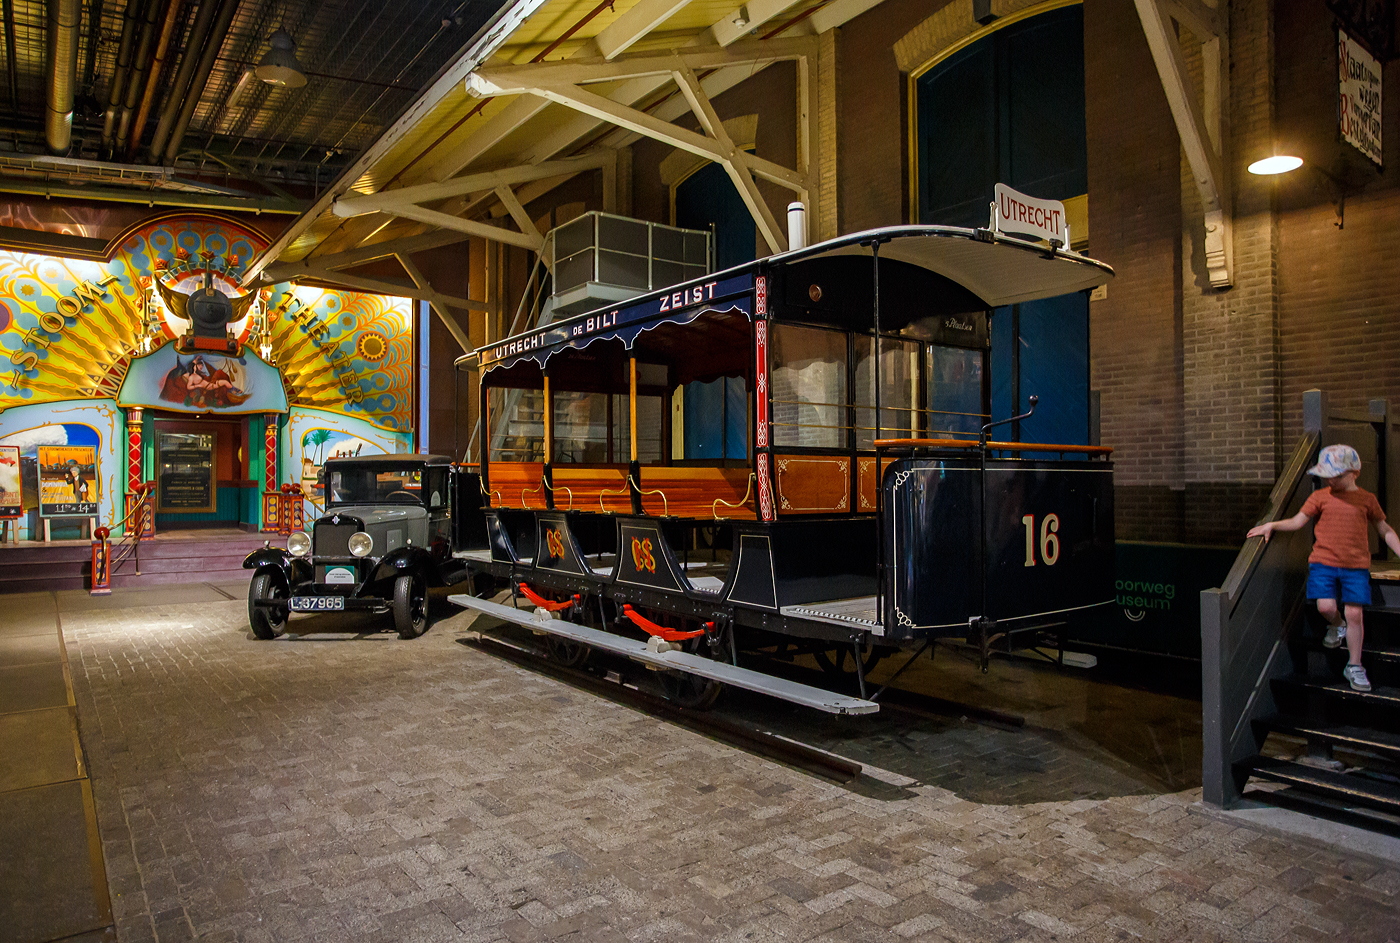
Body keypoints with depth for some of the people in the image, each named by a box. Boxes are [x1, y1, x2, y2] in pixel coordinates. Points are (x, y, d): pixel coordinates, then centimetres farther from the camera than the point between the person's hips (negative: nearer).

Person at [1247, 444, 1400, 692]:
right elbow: (1297, 521, 5)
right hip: (1323, 561, 0)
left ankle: (1354, 667, 10)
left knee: (1354, 613, -4)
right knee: (1325, 607, -13)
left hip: (1356, 565, 0)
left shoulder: (1367, 499, 6)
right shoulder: (1320, 496, 5)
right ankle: (1338, 626, 26)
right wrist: (1271, 525, -9)